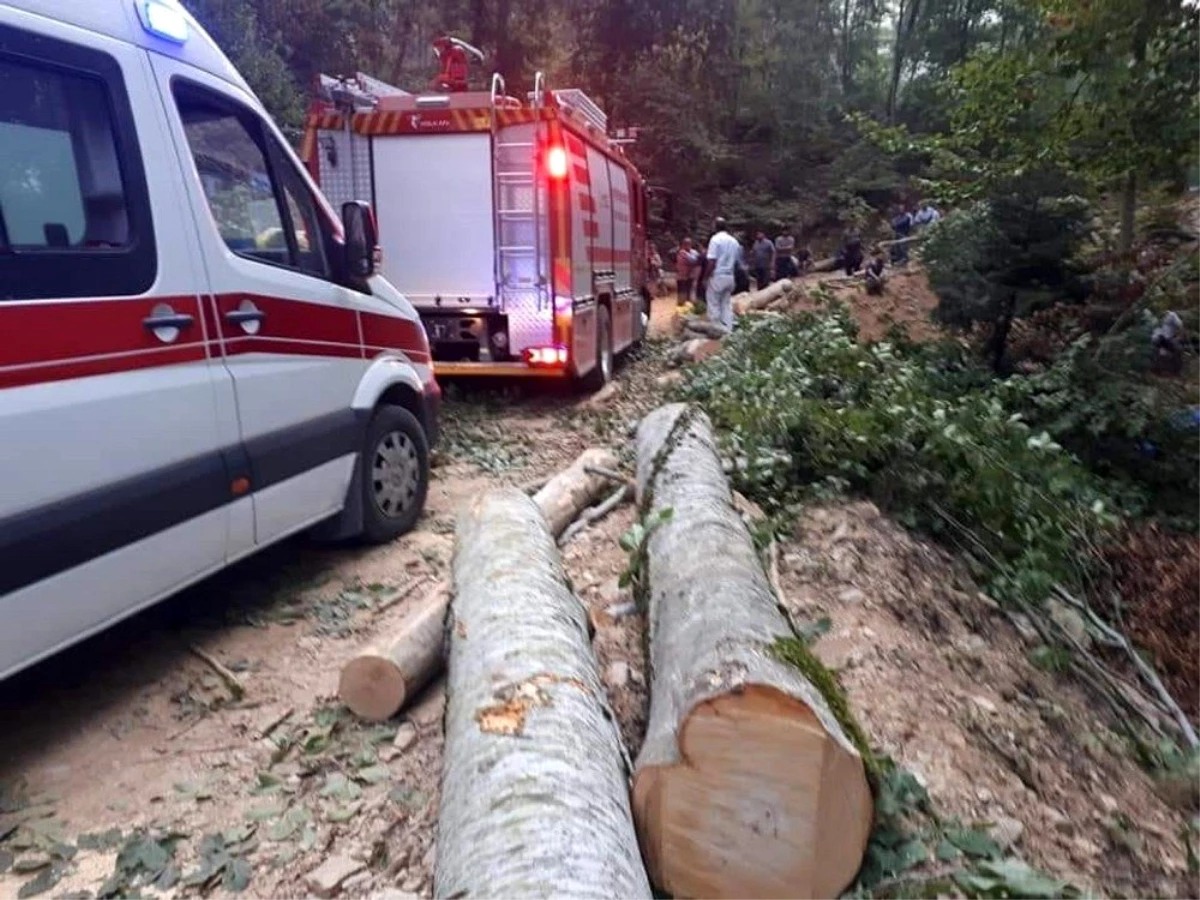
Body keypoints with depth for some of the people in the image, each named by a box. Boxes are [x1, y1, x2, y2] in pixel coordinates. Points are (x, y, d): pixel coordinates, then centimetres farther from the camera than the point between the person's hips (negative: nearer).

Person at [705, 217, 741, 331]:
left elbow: (712, 261, -16)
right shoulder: (734, 240, 10)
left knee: (714, 304, 1)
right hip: (730, 276, 6)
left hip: (717, 276, -6)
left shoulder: (715, 239, -11)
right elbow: (737, 260, 14)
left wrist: (708, 275, -9)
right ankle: (728, 329, 9)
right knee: (727, 304, 11)